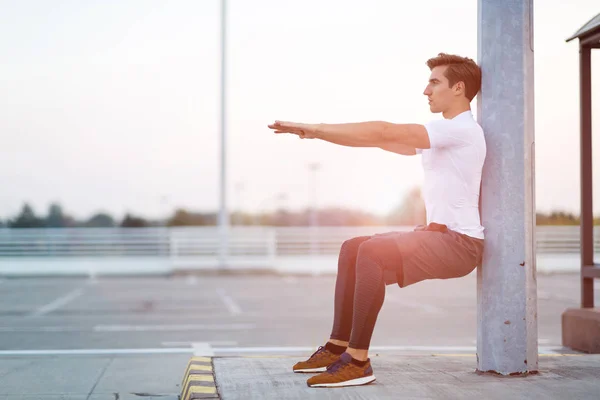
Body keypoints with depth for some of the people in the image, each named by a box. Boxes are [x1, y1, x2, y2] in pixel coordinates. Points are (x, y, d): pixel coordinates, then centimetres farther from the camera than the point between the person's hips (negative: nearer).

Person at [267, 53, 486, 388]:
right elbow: (385, 139, 16)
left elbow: (385, 132, -21)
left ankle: (358, 362, -26)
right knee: (352, 249, 13)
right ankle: (339, 346, 12)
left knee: (372, 252, -29)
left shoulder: (461, 129, -15)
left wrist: (317, 128, -18)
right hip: (438, 234, 11)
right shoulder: (443, 132, 18)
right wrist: (318, 133, 9)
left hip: (459, 241, -11)